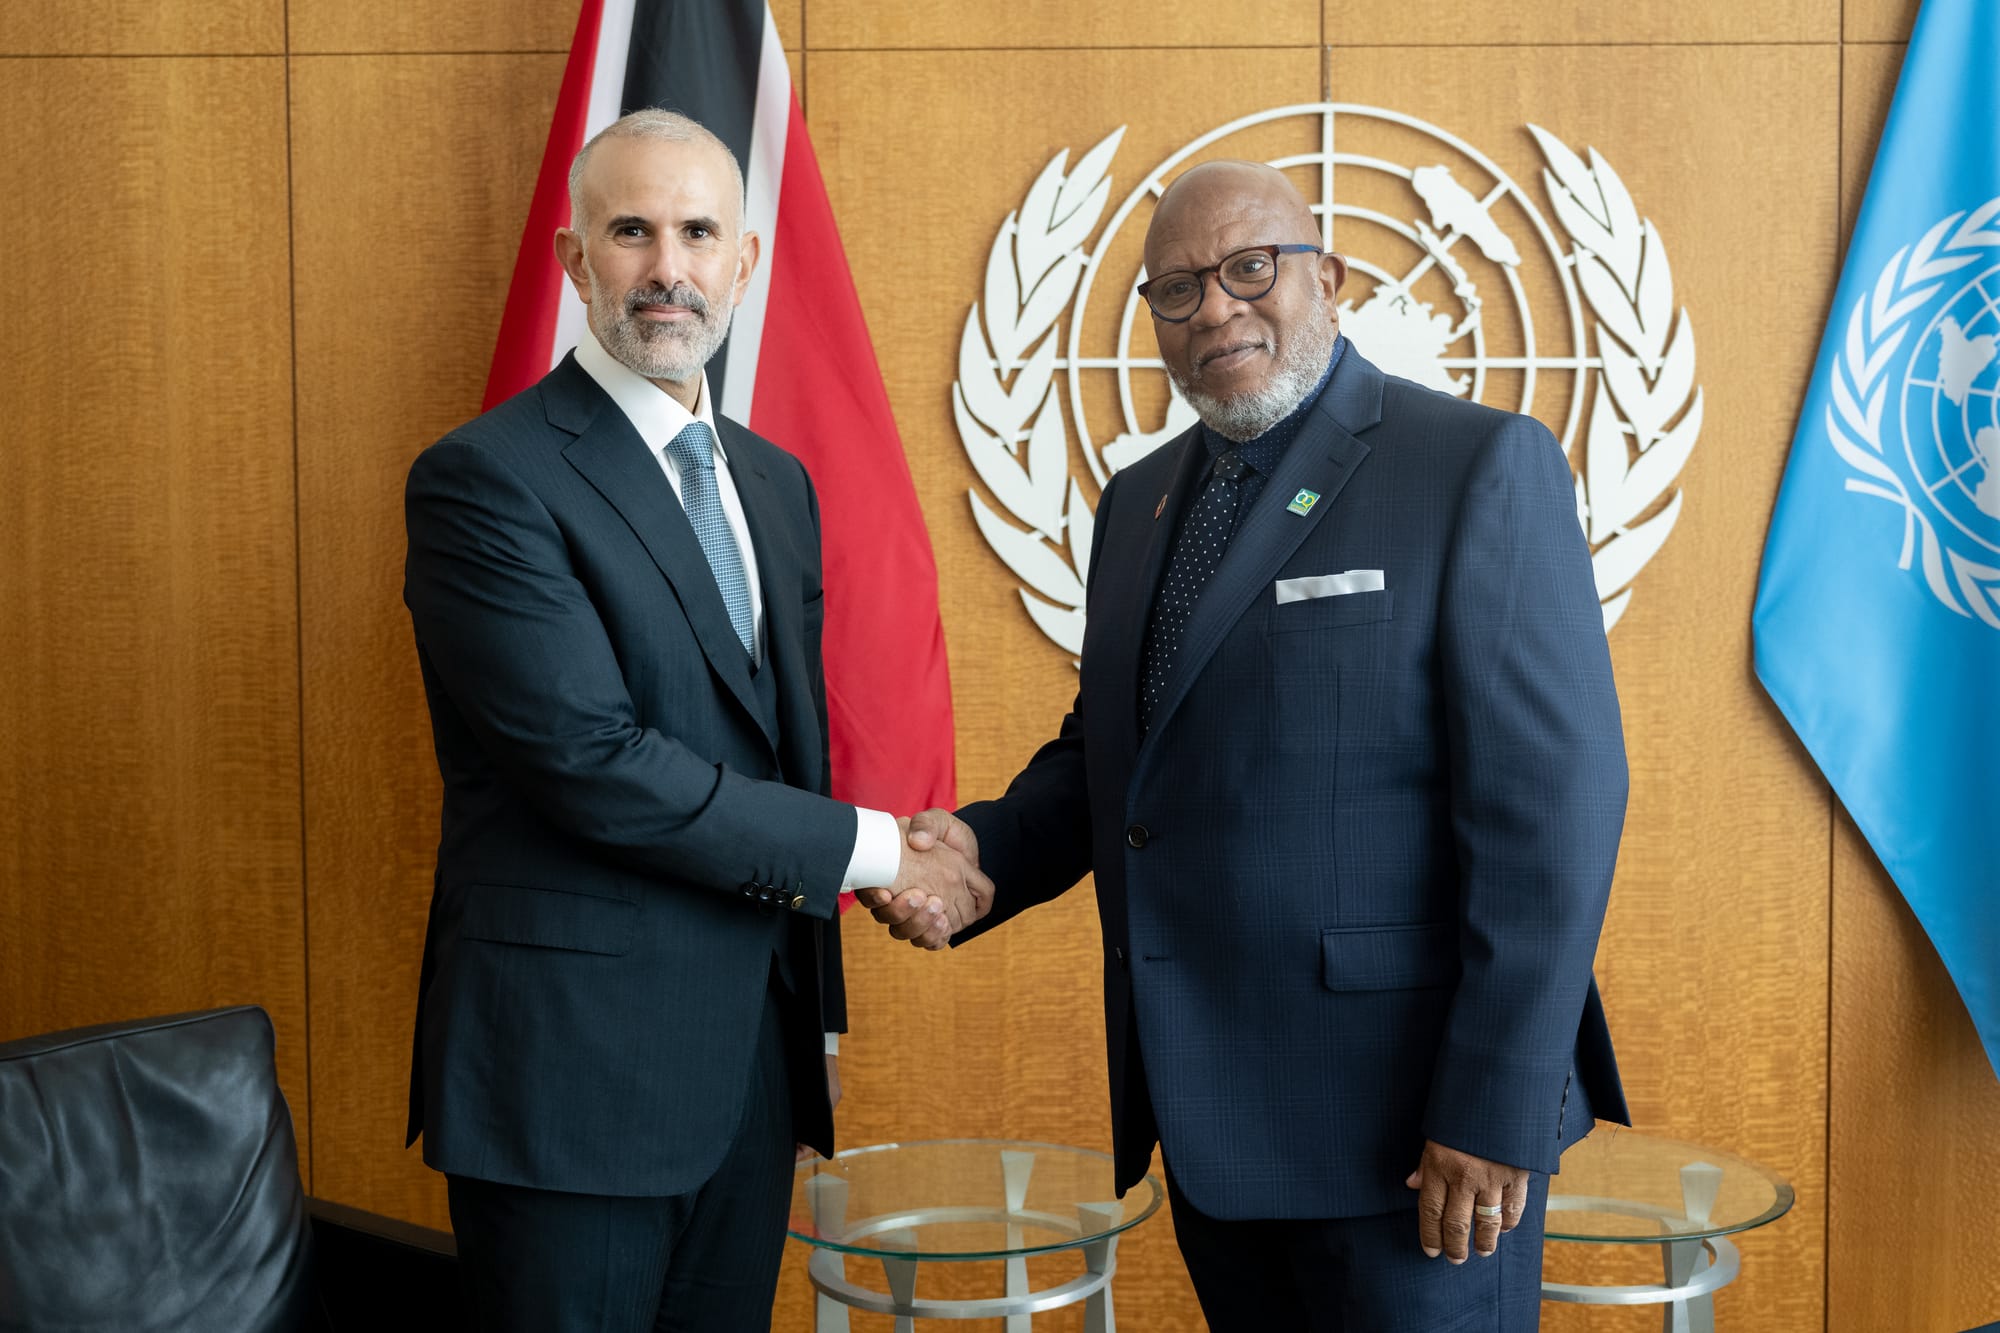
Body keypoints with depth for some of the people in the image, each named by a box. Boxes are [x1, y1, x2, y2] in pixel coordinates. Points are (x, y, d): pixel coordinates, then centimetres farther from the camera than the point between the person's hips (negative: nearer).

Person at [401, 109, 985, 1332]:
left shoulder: (778, 483, 12)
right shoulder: (484, 478, -12)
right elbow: (589, 759, -20)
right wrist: (869, 850, -14)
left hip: (753, 1058, 7)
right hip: (573, 1068, -6)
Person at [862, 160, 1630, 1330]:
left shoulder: (1482, 465, -8)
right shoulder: (1140, 499, 13)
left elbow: (1553, 796, -14)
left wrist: (1498, 1110, -18)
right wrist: (987, 849, -2)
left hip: (1405, 1123, -6)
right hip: (1212, 1118, 6)